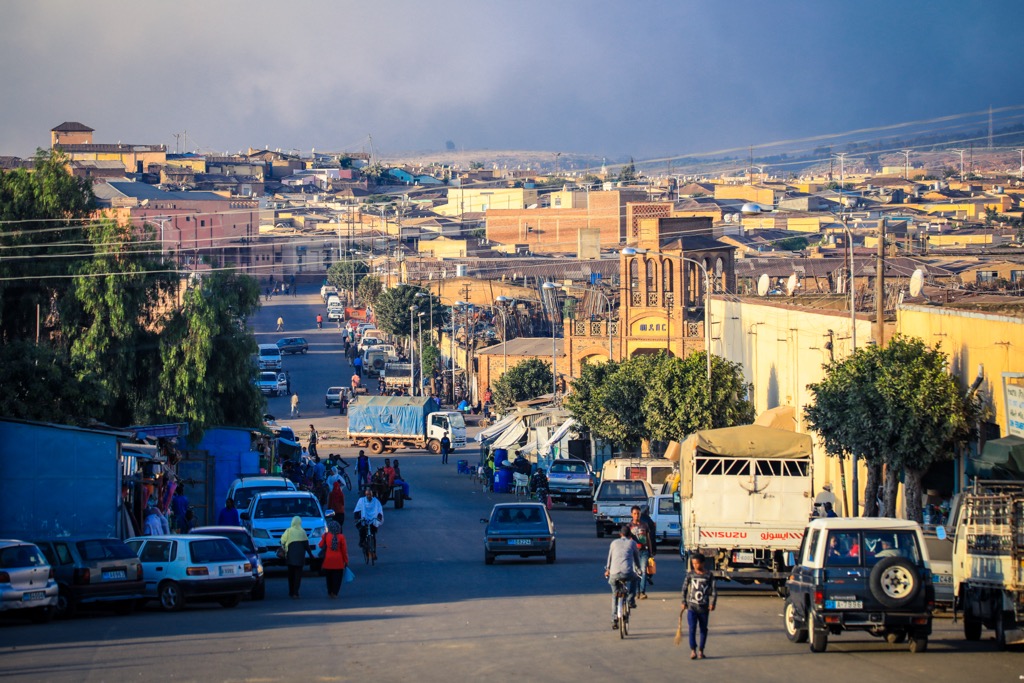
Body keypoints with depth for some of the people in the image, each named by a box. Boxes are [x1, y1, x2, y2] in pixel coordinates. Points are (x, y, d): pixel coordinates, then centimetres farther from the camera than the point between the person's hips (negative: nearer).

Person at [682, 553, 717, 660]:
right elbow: (684, 588, 8)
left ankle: (701, 650, 18)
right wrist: (684, 602, 4)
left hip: (704, 607, 0)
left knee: (703, 629, 8)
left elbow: (714, 590, 1)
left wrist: (712, 603, -8)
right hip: (691, 606, 0)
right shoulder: (690, 574, 2)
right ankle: (693, 650, -9)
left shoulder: (709, 575, -1)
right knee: (692, 628, -10)